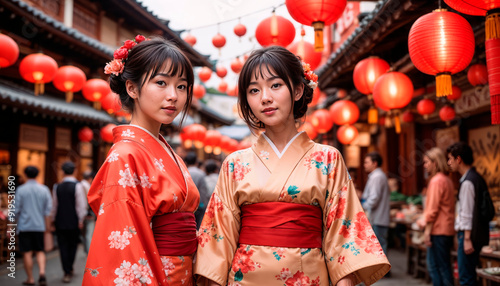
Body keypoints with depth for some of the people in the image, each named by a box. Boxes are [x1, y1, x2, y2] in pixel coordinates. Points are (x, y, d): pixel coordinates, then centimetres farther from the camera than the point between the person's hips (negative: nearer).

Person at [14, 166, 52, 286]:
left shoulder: (21, 189, -5)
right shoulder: (44, 189, 2)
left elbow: (16, 209, -4)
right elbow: (48, 209, 5)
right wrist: (47, 224, 15)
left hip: (24, 225, -2)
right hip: (39, 225, 2)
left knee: (27, 253, 4)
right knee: (40, 251, 10)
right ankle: (42, 273, -10)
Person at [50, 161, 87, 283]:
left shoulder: (57, 187, 0)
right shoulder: (77, 186, -10)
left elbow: (54, 205, 8)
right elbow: (81, 205, -12)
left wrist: (53, 219, 18)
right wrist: (81, 220, -4)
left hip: (60, 222, 2)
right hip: (74, 222, -2)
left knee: (63, 247, 7)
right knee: (72, 246, 14)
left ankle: (67, 272, 5)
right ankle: (69, 269, 21)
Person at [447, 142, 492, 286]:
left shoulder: (468, 182, -17)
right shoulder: (476, 178, 13)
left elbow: (467, 214, -19)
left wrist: (467, 239, -18)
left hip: (469, 233, -10)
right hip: (478, 233, 10)